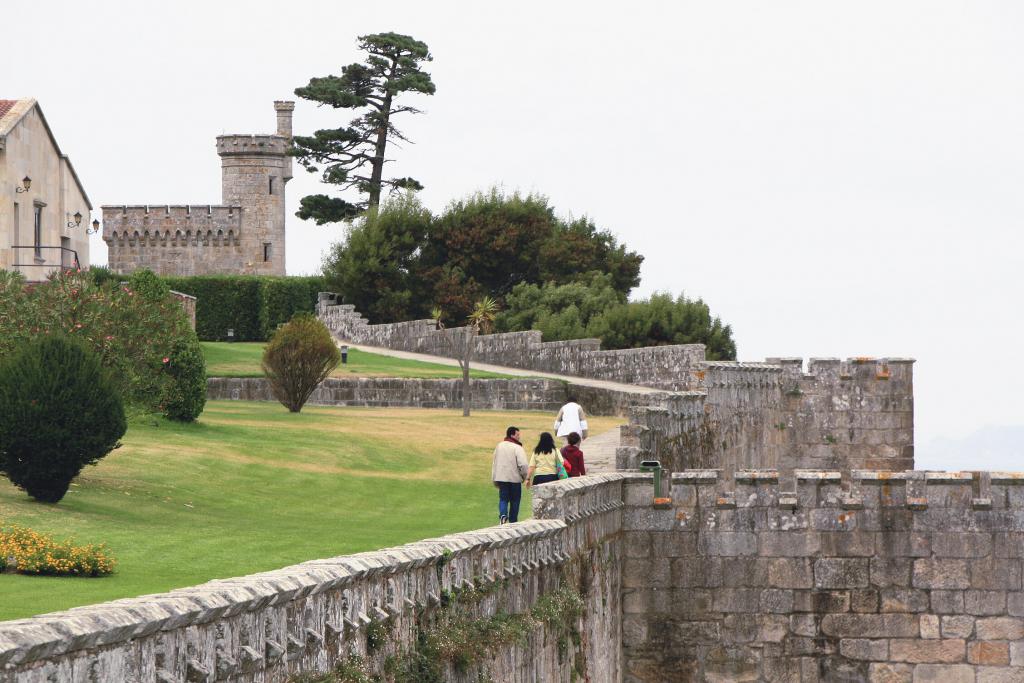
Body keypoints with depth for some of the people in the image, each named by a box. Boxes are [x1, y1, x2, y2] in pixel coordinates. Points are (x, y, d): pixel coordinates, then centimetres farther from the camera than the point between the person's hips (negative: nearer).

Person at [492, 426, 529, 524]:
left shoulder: (499, 446, 9)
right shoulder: (517, 448, -12)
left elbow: (494, 463, 15)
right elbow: (523, 464, -21)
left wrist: (494, 479, 22)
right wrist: (525, 476, -2)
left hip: (501, 478, 4)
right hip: (515, 478, -4)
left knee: (503, 498, 7)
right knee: (515, 501, 8)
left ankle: (503, 514, -20)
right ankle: (513, 522, 13)